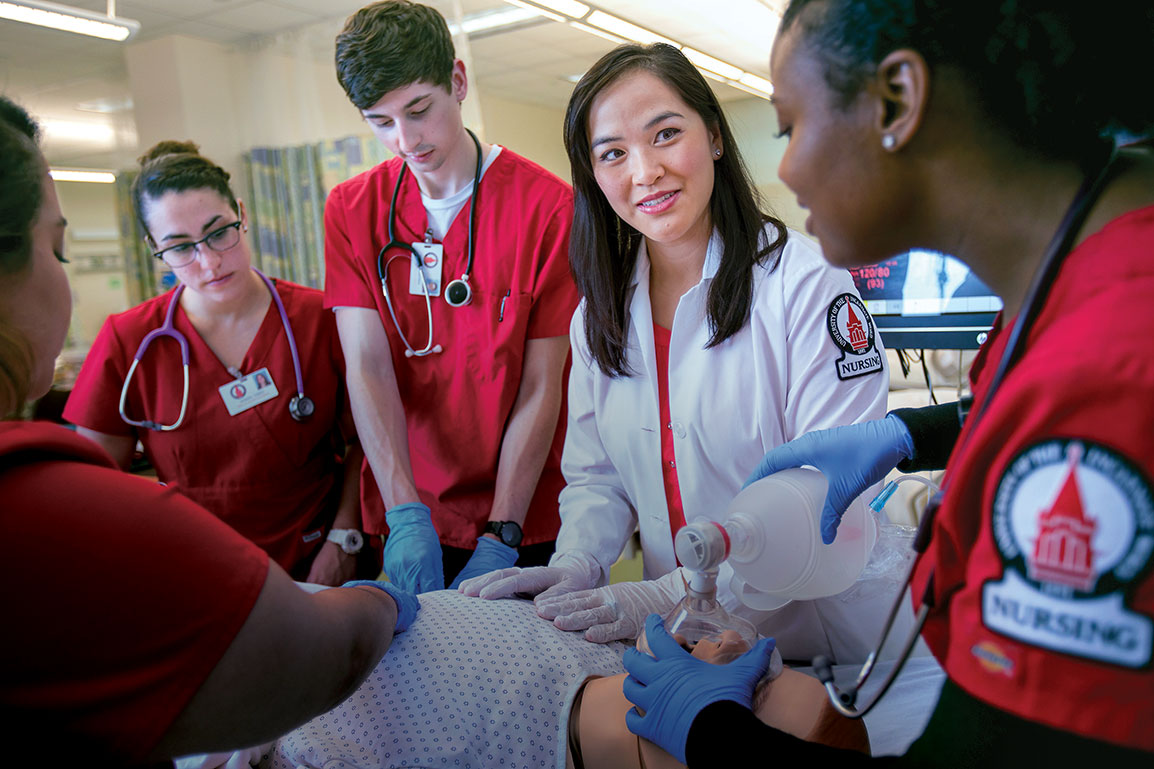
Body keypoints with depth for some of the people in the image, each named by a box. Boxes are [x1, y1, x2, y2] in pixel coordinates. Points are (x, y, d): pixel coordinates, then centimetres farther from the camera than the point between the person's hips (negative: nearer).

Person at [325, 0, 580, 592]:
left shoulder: (546, 204, -11)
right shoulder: (350, 210, 0)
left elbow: (540, 390, -12)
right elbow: (367, 366, -9)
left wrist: (502, 535, -17)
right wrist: (407, 514, -20)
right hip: (410, 522, 3)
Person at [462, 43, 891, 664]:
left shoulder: (805, 282, -12)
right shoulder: (599, 313, 6)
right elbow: (597, 476, 10)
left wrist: (674, 597, -25)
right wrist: (578, 562, -11)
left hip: (815, 633, -5)